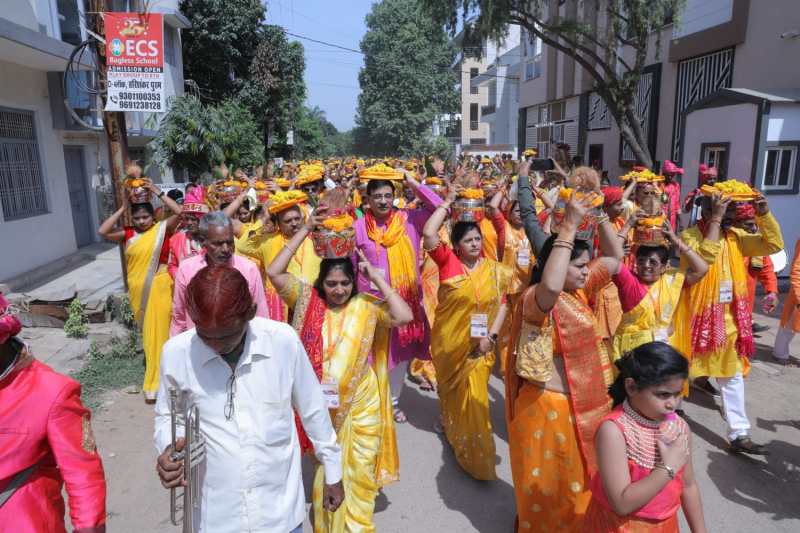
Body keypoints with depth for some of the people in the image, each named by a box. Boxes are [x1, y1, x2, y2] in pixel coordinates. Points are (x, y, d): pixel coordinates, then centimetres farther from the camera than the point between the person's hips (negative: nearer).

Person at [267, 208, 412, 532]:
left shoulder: (366, 306, -7)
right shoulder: (308, 300, -6)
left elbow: (404, 316, -20)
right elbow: (274, 272, -17)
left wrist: (377, 278, -17)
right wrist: (306, 229, -19)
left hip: (359, 403, 0)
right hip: (320, 404, 0)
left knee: (357, 472, 15)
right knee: (325, 471, 19)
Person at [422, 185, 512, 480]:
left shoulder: (494, 269, -3)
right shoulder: (447, 261, -10)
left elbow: (502, 304, 0)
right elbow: (428, 234, -24)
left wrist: (491, 335, -10)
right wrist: (446, 203, -15)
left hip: (479, 344, 1)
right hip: (449, 341, -1)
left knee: (474, 396, 2)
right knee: (451, 391, 19)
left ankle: (477, 452, 23)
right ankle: (453, 428, 48)